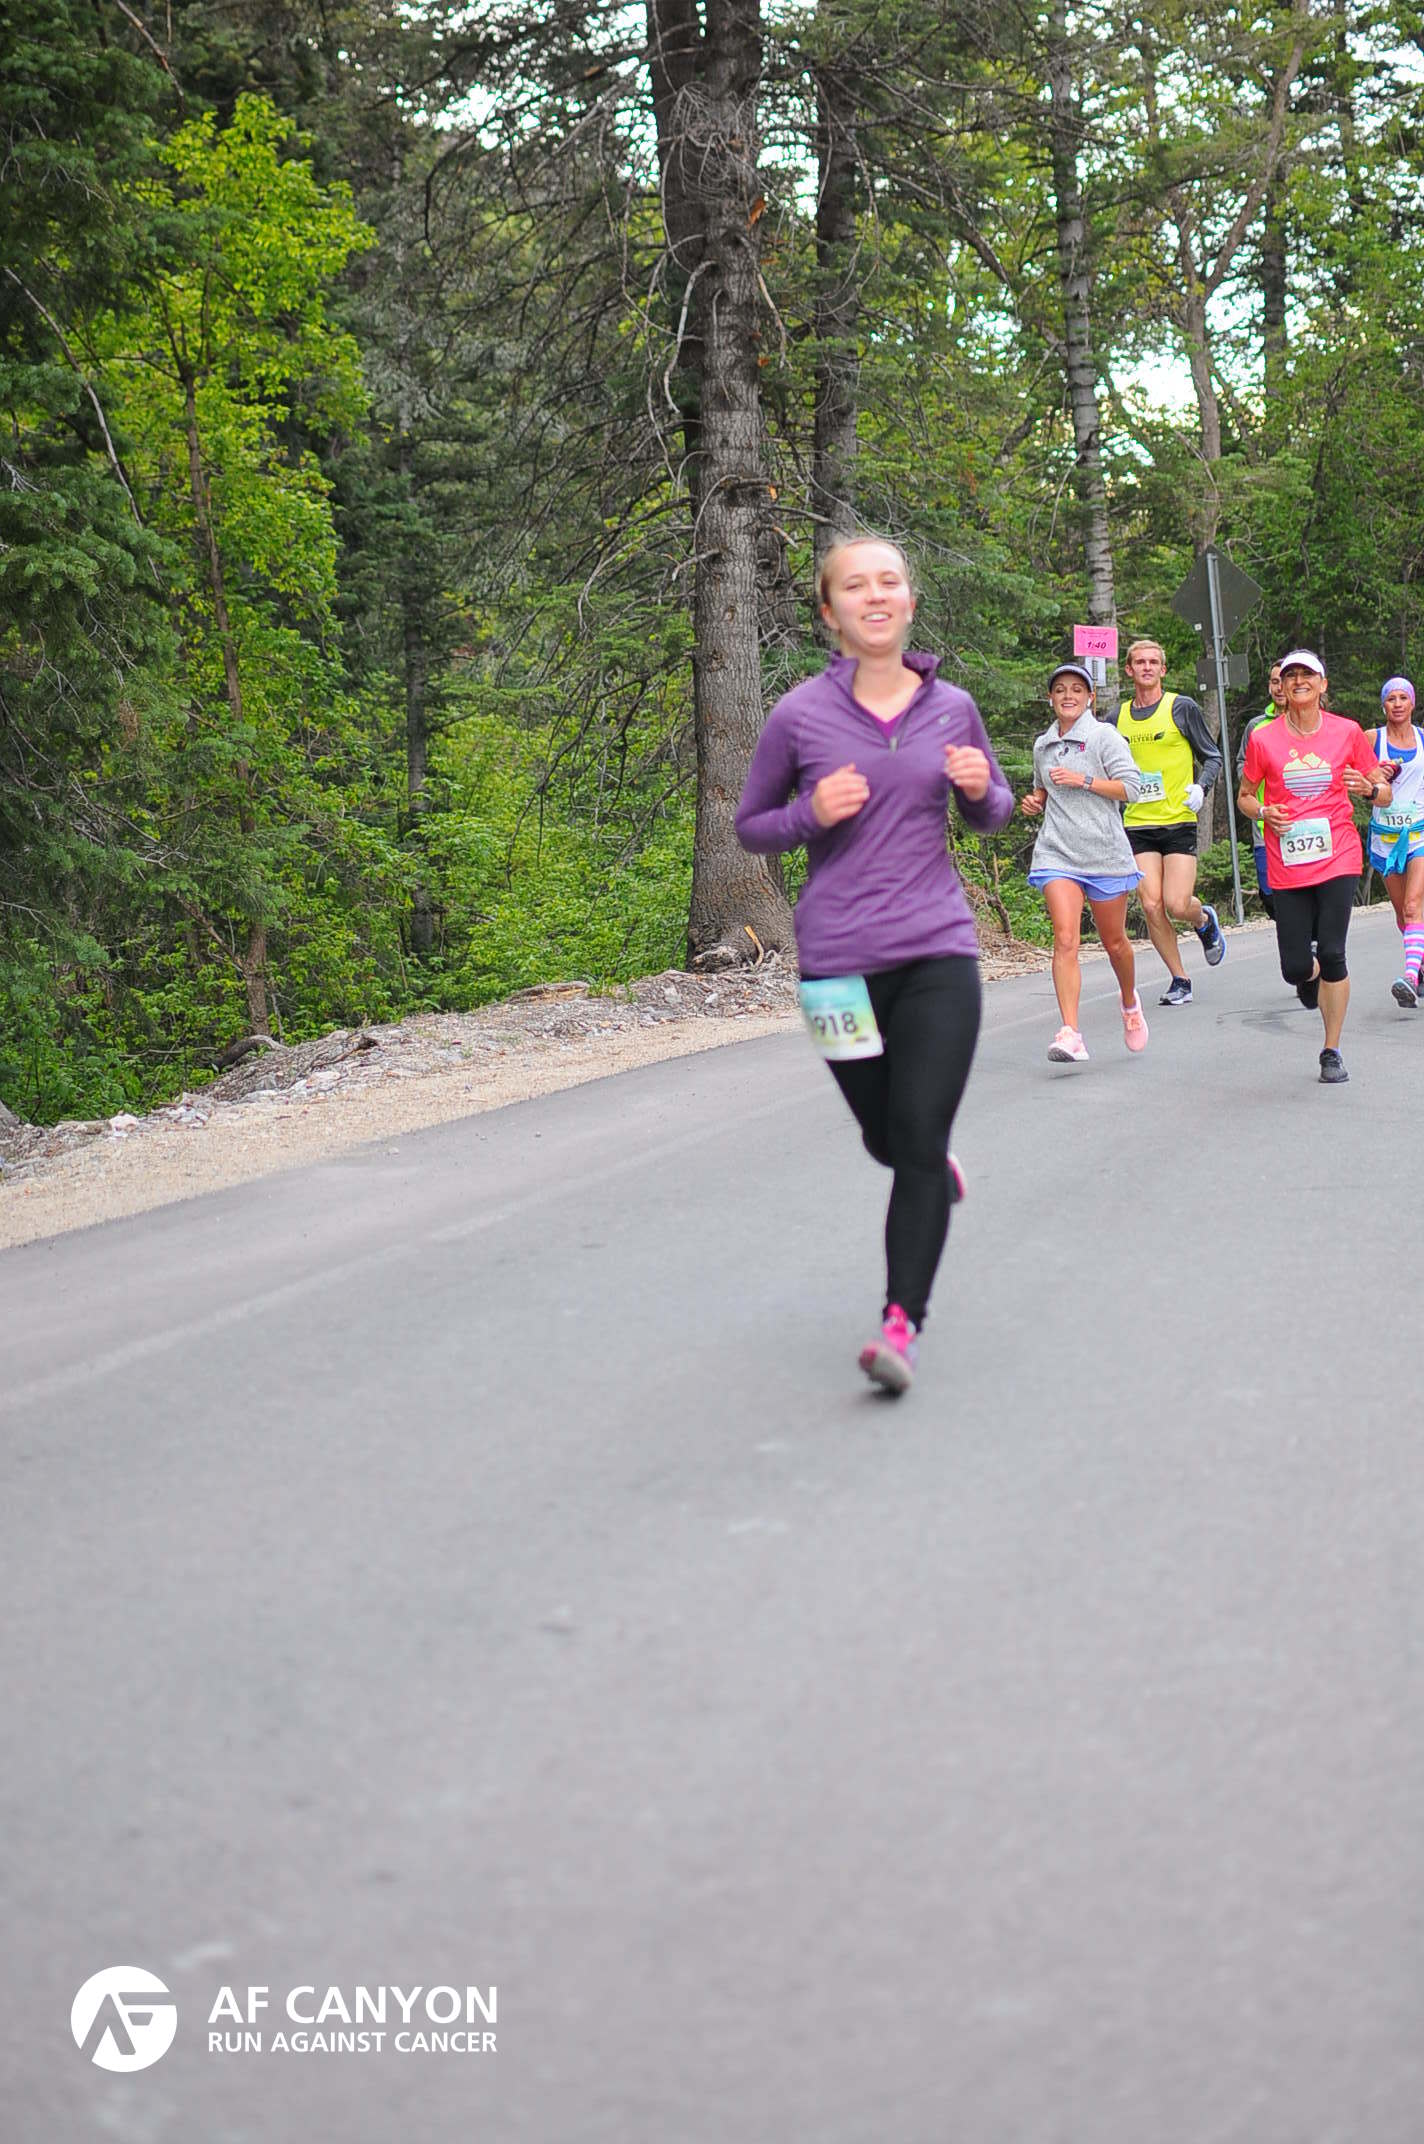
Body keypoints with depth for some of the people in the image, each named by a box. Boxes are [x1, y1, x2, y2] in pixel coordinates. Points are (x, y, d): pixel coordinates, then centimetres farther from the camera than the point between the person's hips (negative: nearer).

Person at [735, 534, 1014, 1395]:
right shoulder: (800, 715, -3)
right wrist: (812, 814, -12)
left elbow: (992, 815, 18)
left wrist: (983, 790, -5)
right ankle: (933, 1168, 50)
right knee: (887, 1138, 14)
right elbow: (750, 827, 8)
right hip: (841, 958, 0)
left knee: (921, 1145, -10)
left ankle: (903, 1322, -2)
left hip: (938, 951, 0)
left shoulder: (952, 708, 4)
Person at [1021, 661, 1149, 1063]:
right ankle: (1070, 1033, -23)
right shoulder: (1043, 745, 12)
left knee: (1114, 942, 11)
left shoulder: (1104, 736, -3)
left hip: (1105, 854, -2)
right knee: (1065, 940, -15)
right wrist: (1035, 803, 9)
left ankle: (1129, 1002, 43)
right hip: (1056, 853, 2)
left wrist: (1084, 780, -17)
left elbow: (1131, 786, -9)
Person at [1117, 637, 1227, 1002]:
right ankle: (1179, 980, 8)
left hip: (1178, 821, -3)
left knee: (1177, 905, -13)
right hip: (1138, 825, 3)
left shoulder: (1182, 708, 0)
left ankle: (1205, 920, 25)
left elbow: (1212, 756, 5)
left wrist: (1200, 786, -12)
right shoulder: (1119, 717, 10)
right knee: (1152, 906, -7)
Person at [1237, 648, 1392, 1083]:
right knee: (1295, 967, -4)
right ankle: (1311, 976, 37)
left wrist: (1368, 788, -13)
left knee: (1332, 953, -12)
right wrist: (1264, 812, -9)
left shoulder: (1348, 732, 2)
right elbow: (1244, 797, 13)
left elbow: (1384, 793, 9)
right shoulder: (1263, 738, 1)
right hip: (1287, 866, 1)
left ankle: (1332, 1052, 3)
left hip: (1337, 858, -1)